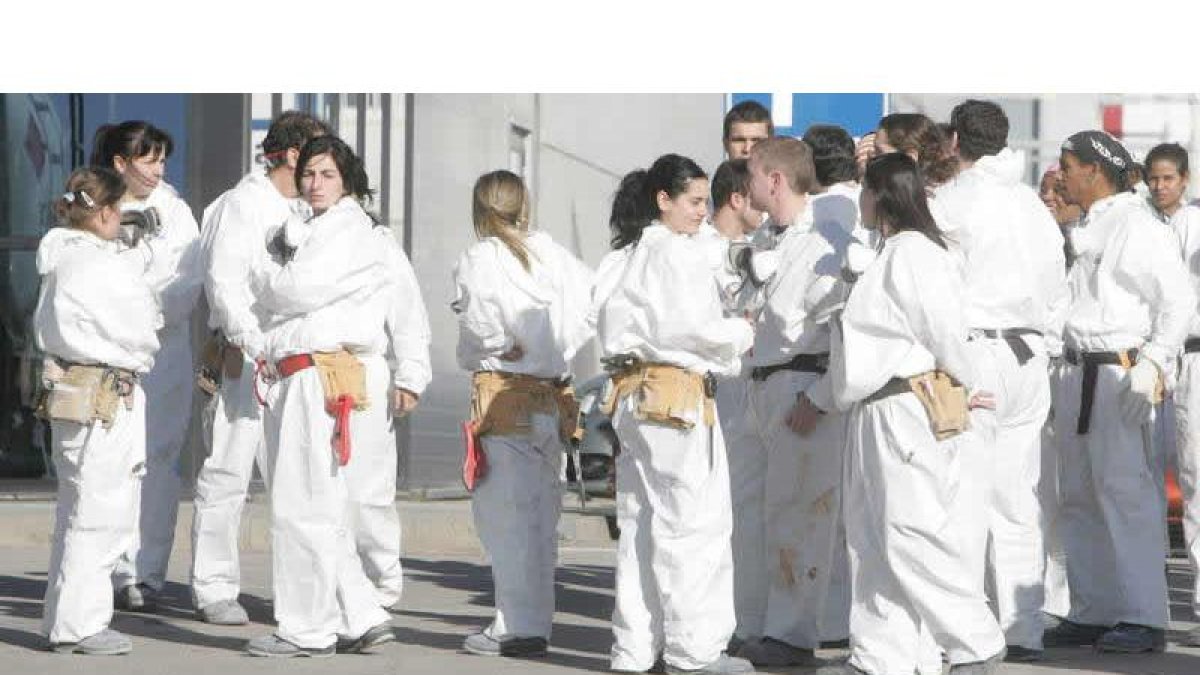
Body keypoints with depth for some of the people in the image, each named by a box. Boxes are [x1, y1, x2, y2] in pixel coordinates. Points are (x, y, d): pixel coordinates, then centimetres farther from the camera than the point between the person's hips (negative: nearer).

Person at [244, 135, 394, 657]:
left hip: (319, 374, -9)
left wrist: (264, 268, 5)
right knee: (321, 511, 10)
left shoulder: (350, 230, -5)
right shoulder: (305, 230, 24)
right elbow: (271, 297, 18)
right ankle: (361, 618, 14)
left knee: (302, 506, -7)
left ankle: (309, 630, -2)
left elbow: (293, 290, -13)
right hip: (291, 376, 9)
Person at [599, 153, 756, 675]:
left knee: (641, 521, 11)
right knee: (694, 520, -4)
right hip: (677, 392, -9)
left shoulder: (627, 256, 17)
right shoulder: (676, 253, -11)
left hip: (632, 393, 9)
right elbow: (692, 327, -18)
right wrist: (741, 333, 0)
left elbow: (629, 325, 13)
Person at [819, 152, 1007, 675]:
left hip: (910, 410, -10)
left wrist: (968, 389, -2)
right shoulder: (891, 253, 19)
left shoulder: (913, 251, -14)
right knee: (871, 538, 9)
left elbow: (944, 330, -15)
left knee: (911, 534, -10)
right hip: (877, 412, 10)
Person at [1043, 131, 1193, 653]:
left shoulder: (1139, 228, -7)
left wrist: (1151, 362, -19)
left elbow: (1179, 299, -13)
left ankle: (1144, 618, -7)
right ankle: (1092, 613, 18)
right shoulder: (1082, 231, 19)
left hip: (1119, 373, -9)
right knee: (1080, 498, 11)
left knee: (1126, 492, -9)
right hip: (1076, 373, 9)